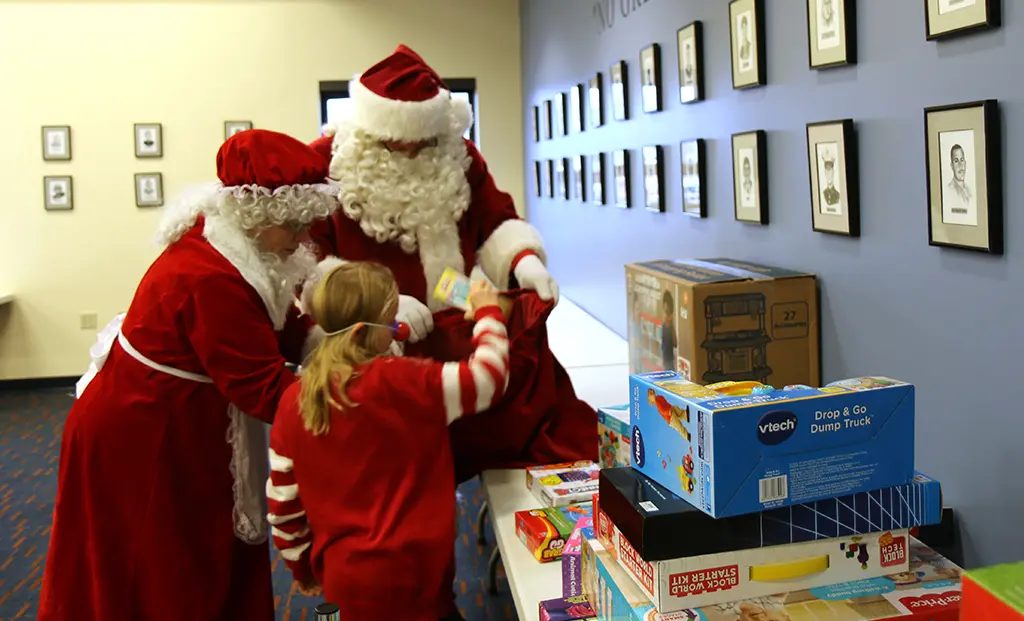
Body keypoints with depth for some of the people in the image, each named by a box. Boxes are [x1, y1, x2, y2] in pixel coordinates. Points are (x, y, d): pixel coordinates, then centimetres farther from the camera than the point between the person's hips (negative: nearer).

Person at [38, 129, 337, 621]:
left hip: (175, 426, 9)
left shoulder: (225, 244, -3)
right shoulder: (213, 281, -33)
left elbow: (282, 326, 2)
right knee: (161, 581, 9)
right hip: (139, 438, -9)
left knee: (211, 568, 20)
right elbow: (263, 389, -30)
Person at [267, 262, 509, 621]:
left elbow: (282, 503, 1)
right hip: (409, 574, -5)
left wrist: (303, 566, 16)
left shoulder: (293, 402, -5)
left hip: (342, 574, 5)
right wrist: (487, 311, 4)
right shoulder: (402, 383, -20)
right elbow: (489, 376, -11)